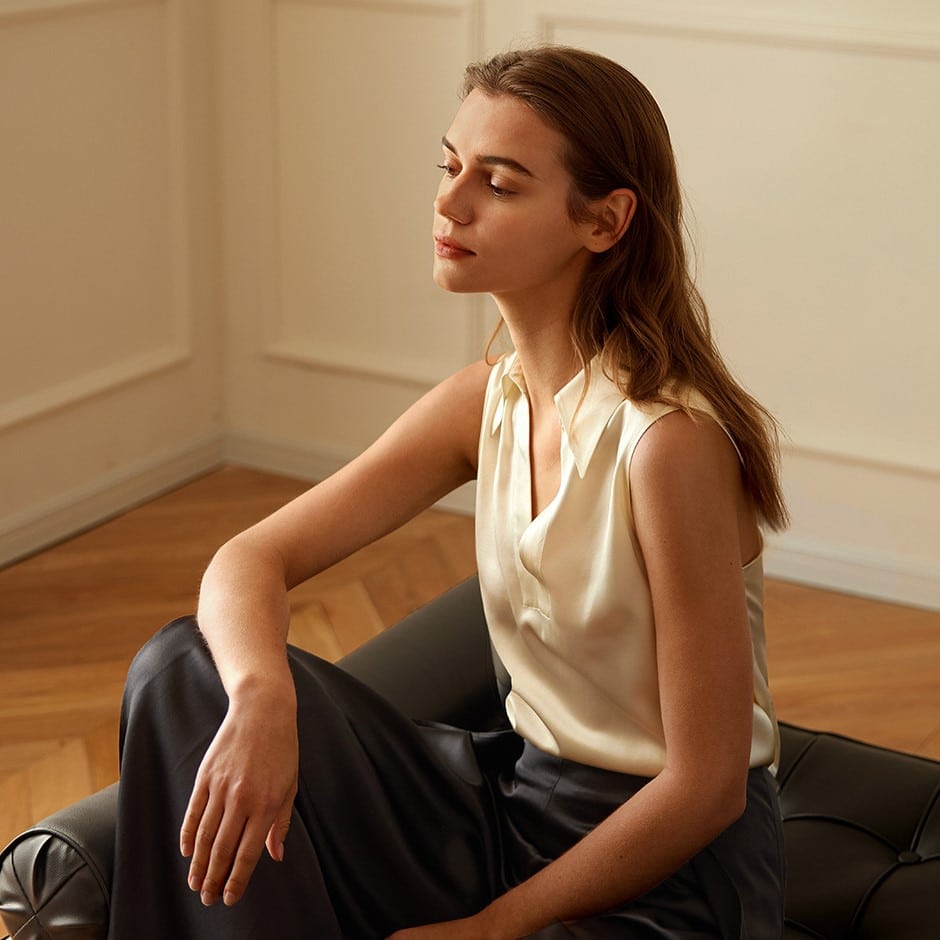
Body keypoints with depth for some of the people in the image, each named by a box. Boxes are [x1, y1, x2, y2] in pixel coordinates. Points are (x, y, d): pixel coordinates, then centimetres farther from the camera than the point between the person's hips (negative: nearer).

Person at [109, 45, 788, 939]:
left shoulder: (667, 437, -23)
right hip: (517, 794, 7)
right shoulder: (488, 401, -1)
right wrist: (262, 695, -26)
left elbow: (709, 784, -19)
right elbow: (248, 559, -3)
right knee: (184, 672, -8)